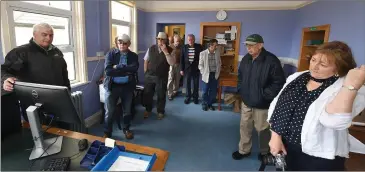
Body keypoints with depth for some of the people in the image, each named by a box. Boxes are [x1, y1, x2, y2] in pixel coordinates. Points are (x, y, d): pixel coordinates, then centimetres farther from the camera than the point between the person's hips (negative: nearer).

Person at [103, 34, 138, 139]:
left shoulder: (133, 56, 2)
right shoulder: (111, 54, -3)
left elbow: (134, 69, -18)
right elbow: (108, 71, -17)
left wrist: (117, 67, -19)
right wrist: (126, 70, -18)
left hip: (127, 86, 2)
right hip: (112, 86, -1)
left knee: (127, 110, 16)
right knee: (109, 112, 7)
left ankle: (126, 129, 37)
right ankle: (107, 132, 27)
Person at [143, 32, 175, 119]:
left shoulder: (170, 50, -7)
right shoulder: (151, 48, 1)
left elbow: (172, 63, -20)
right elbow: (146, 60, 8)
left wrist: (165, 52, -26)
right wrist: (146, 72, 3)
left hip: (162, 77, -2)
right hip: (149, 76, 2)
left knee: (161, 95, 11)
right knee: (147, 94, 14)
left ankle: (160, 111, 32)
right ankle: (148, 109, 36)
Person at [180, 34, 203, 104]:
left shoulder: (199, 47, -4)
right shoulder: (184, 47, 0)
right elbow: (182, 59, 2)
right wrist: (182, 69, 0)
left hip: (196, 68, -1)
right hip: (187, 68, 1)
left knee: (196, 83, 9)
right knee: (188, 83, 10)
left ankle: (195, 97, 24)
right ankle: (188, 97, 24)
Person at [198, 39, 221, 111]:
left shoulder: (218, 53, 1)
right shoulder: (203, 53, -8)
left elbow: (219, 63, 11)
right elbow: (200, 65, -3)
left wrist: (218, 72, 5)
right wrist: (204, 73, -7)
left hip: (215, 75, 3)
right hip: (206, 75, -3)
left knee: (213, 91, 9)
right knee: (205, 91, 9)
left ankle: (210, 104, 28)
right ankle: (204, 104, 28)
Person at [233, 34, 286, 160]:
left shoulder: (271, 61, -19)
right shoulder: (246, 59, 3)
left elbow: (279, 82, -17)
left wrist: (265, 95, -17)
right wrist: (240, 89, 7)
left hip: (262, 103, -6)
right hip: (246, 101, 6)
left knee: (262, 129, 13)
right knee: (244, 127, 16)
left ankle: (264, 152, 38)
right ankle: (244, 150, 35)